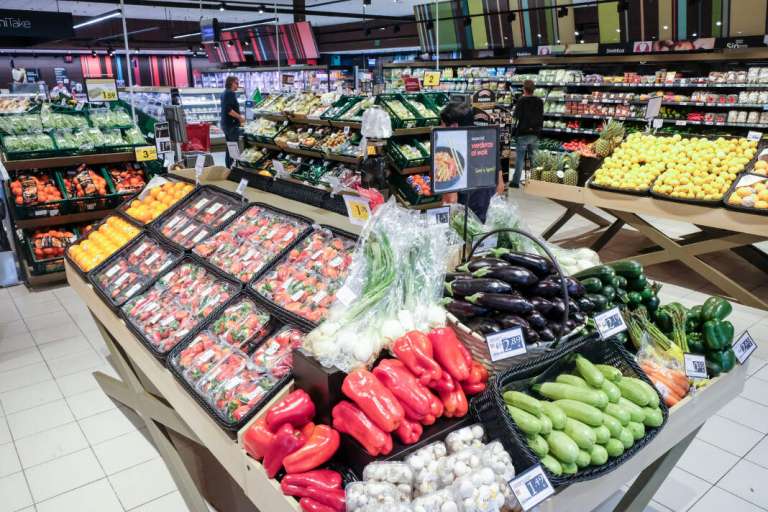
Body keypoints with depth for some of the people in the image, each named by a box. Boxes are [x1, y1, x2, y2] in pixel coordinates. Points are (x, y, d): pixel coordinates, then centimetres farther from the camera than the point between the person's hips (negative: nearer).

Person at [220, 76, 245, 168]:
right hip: (232, 124, -10)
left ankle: (229, 167, 20)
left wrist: (238, 115, 18)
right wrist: (240, 117, -18)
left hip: (225, 123, 10)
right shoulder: (231, 93, -14)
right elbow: (228, 110, -25)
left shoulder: (224, 93, 16)